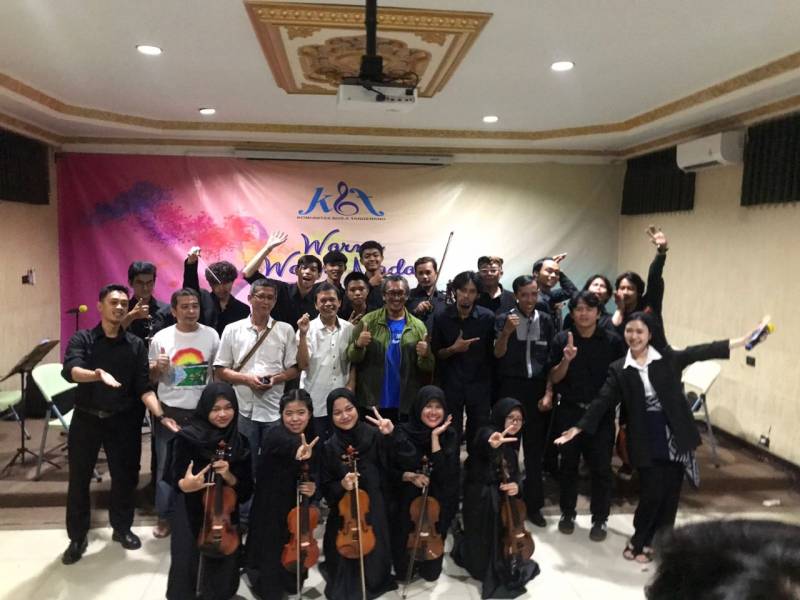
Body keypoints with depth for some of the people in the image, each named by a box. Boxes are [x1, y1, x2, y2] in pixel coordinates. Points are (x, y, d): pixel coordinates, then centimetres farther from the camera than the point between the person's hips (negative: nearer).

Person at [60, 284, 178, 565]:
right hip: (86, 418, -1)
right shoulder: (82, 339, -4)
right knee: (79, 478, 7)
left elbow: (143, 387, -4)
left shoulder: (136, 344, 0)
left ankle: (122, 528, 29)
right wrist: (99, 374, -42)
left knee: (125, 476, 9)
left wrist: (160, 415, -18)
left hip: (123, 420, 1)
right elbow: (70, 371, -22)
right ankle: (77, 537, 25)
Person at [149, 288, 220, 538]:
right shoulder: (161, 338, -3)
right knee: (166, 466, 9)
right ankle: (165, 516, 28)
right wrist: (158, 367, -17)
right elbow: (151, 378, 5)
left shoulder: (211, 336, -2)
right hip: (169, 412, 0)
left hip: (201, 412, 1)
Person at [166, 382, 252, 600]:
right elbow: (175, 480, -8)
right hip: (191, 518, -2)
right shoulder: (188, 438, -12)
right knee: (187, 577, -2)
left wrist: (228, 476, -19)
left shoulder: (240, 443, -2)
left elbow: (246, 490, 0)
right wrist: (186, 485, -30)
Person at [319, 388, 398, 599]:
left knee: (374, 571, 9)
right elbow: (326, 489, -2)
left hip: (374, 512, 0)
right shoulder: (330, 448, -8)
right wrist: (341, 485, -21)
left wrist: (393, 435, -29)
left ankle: (373, 581, 40)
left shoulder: (374, 435, -12)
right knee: (345, 566, 10)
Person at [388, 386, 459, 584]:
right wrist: (410, 476, -20)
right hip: (407, 500, 0)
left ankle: (429, 568, 31)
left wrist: (435, 436, -22)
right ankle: (404, 569, 29)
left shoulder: (450, 436, -7)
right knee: (405, 541, -5)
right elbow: (390, 470, -2)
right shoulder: (403, 433, -9)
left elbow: (444, 473, -20)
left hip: (437, 502, 0)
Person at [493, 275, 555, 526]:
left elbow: (551, 360, 6)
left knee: (535, 449, 7)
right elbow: (497, 354, -9)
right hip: (510, 389, -2)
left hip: (538, 390, 2)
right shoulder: (504, 319, -1)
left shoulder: (546, 321, 5)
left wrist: (549, 393, -2)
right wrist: (506, 332, -26)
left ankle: (533, 504, 20)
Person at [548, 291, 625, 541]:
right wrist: (567, 360, -20)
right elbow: (554, 378, -2)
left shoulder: (613, 341, -5)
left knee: (601, 468, 5)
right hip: (569, 412, 1)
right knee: (568, 465, 12)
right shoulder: (562, 339, -2)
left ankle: (599, 519, 23)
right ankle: (567, 513, 30)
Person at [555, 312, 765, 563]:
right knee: (652, 493, -2)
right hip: (646, 441, -1)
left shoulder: (668, 358, 1)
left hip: (675, 436, 2)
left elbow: (701, 352, -4)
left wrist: (743, 340, -10)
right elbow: (603, 401, -3)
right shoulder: (619, 369, -1)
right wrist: (579, 427, -10)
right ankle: (638, 540, 21)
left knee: (670, 494, 9)